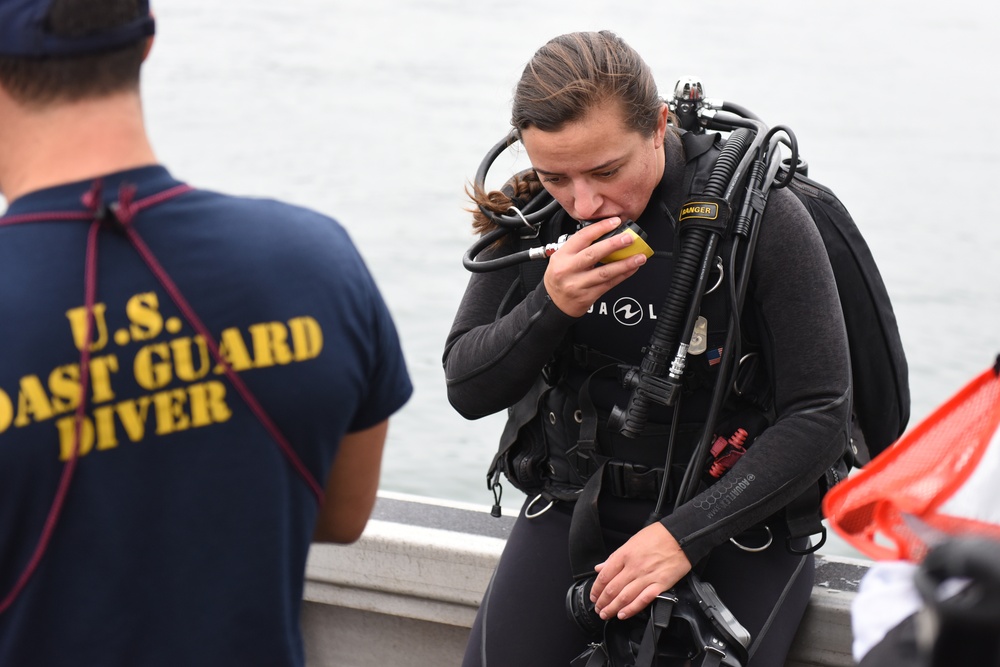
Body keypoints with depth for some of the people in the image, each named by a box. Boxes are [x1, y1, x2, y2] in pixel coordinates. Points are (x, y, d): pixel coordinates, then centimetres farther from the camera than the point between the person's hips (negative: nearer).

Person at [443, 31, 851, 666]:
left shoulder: (758, 214, -16)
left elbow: (821, 417, -17)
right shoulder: (532, 215, -5)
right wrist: (551, 306, -23)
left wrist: (685, 534, -25)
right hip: (576, 503, 3)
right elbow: (467, 389, -2)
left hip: (734, 514, -3)